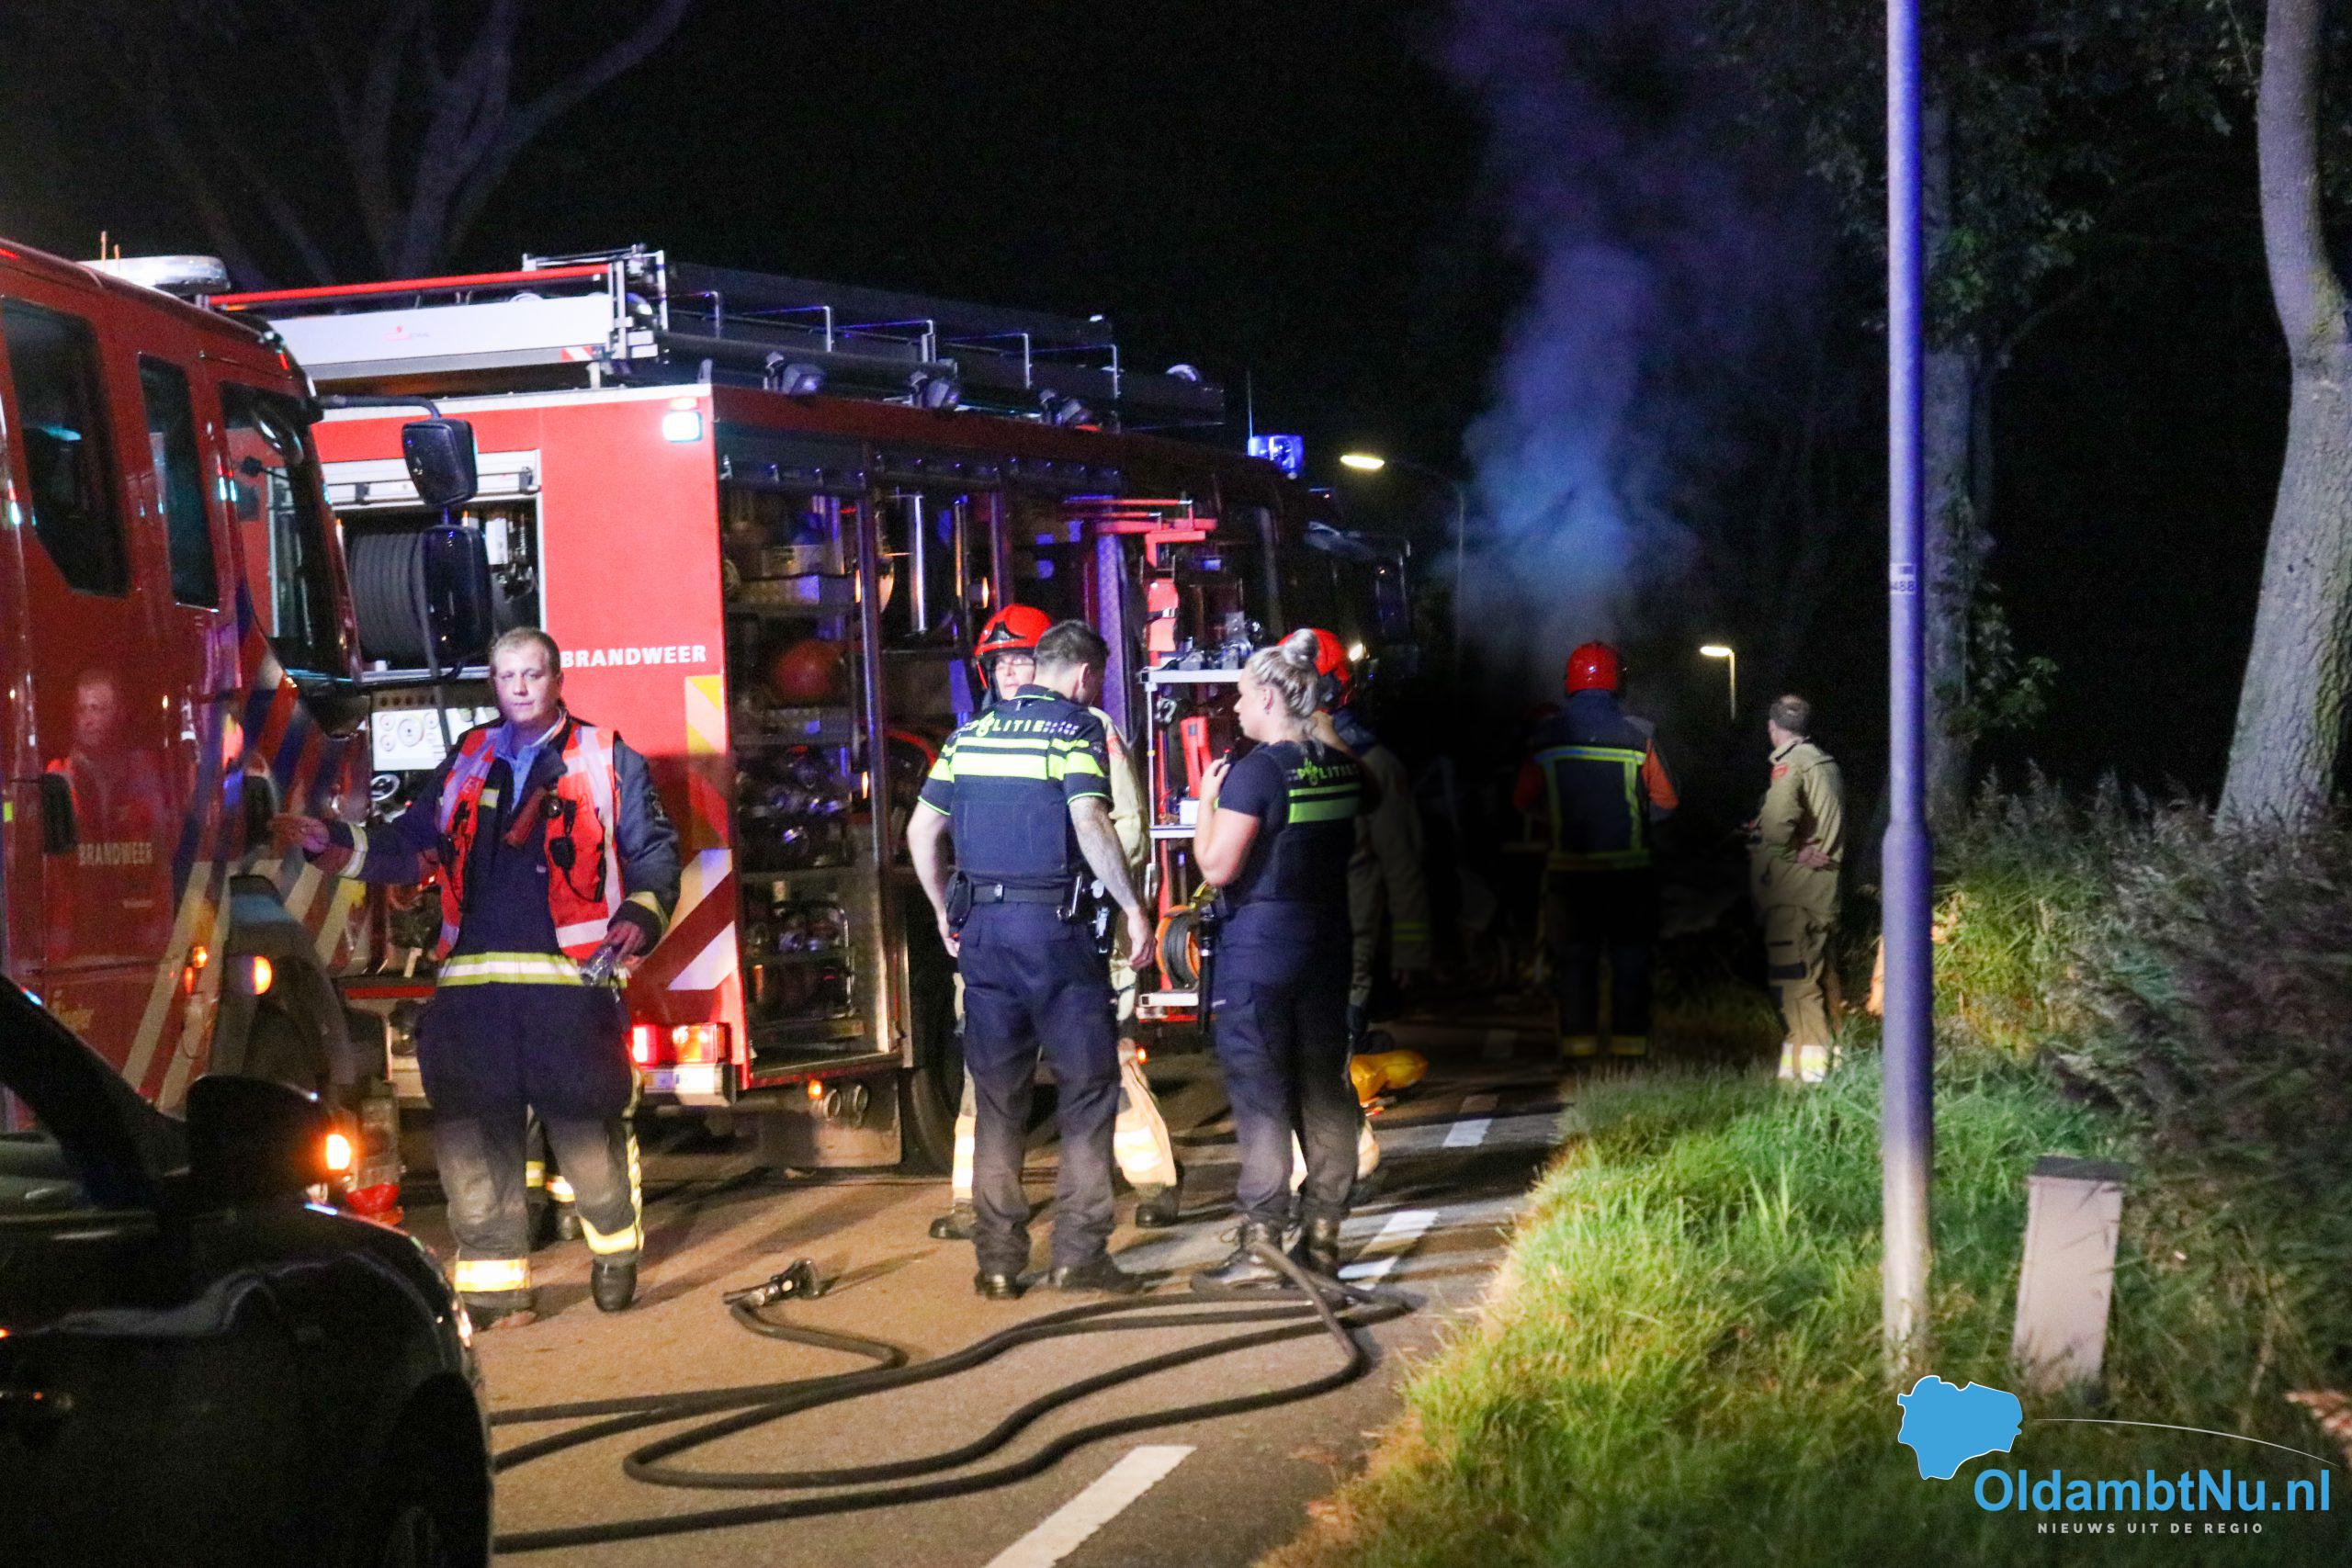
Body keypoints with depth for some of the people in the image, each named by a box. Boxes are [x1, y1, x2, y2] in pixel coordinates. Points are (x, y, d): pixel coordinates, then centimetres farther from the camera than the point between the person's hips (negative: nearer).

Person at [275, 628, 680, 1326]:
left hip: (569, 977, -3)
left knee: (586, 1123, -2)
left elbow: (654, 849, 7)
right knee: (471, 1135, -1)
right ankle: (493, 1284, 6)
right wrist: (334, 844, 6)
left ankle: (616, 1249, 23)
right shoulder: (466, 763, 19)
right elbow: (409, 844, 19)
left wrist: (641, 915, -10)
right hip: (473, 978, 3)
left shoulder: (606, 759, 10)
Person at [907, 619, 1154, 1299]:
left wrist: (945, 912, 22)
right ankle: (1078, 1254, 0)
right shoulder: (1076, 730, -4)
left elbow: (921, 830, 13)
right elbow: (1091, 822, -19)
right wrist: (1133, 908, -14)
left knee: (997, 1095, 11)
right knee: (1088, 1086, 4)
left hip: (981, 928, 6)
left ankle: (997, 1259, 11)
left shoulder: (971, 734, 13)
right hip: (1053, 924, -5)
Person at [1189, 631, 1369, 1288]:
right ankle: (1322, 1238, 15)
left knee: (1259, 1095, -3)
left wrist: (1206, 799, -3)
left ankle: (1259, 1246, -1)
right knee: (1325, 1092, 10)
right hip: (1327, 938, 7)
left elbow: (1216, 866, -17)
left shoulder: (1255, 772, -15)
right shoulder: (1343, 769, 6)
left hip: (1258, 944, -7)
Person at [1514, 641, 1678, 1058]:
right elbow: (1666, 800, -1)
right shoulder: (1637, 734, -6)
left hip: (1567, 867, 1)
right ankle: (1629, 1038, 7)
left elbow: (1523, 800, 3)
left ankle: (1578, 1037, 5)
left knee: (1573, 955, 9)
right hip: (1629, 865, -1)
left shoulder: (1547, 736, -2)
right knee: (1630, 953, 8)